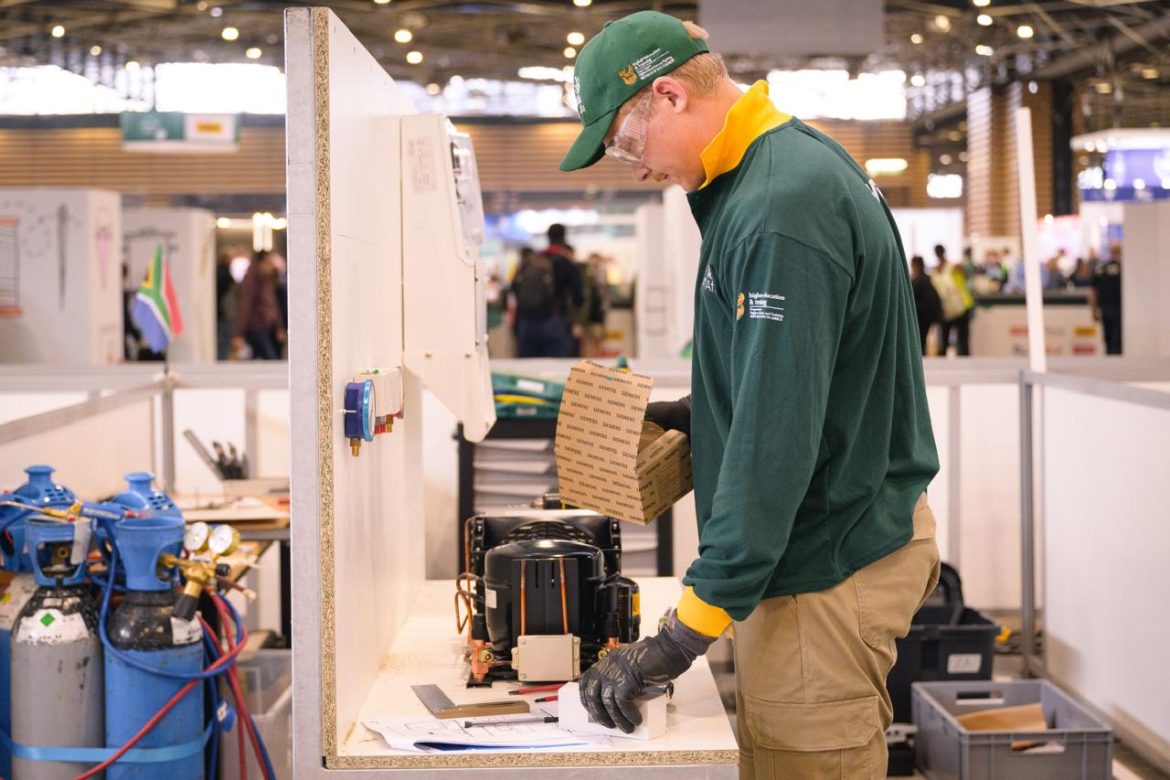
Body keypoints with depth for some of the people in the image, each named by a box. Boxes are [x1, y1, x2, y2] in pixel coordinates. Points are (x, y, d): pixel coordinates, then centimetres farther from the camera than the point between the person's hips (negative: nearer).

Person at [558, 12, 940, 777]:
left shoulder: (779, 210, -23)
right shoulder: (803, 160, 9)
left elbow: (778, 439, -26)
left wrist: (685, 634, -26)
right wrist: (700, 413, 11)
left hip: (829, 565, -10)